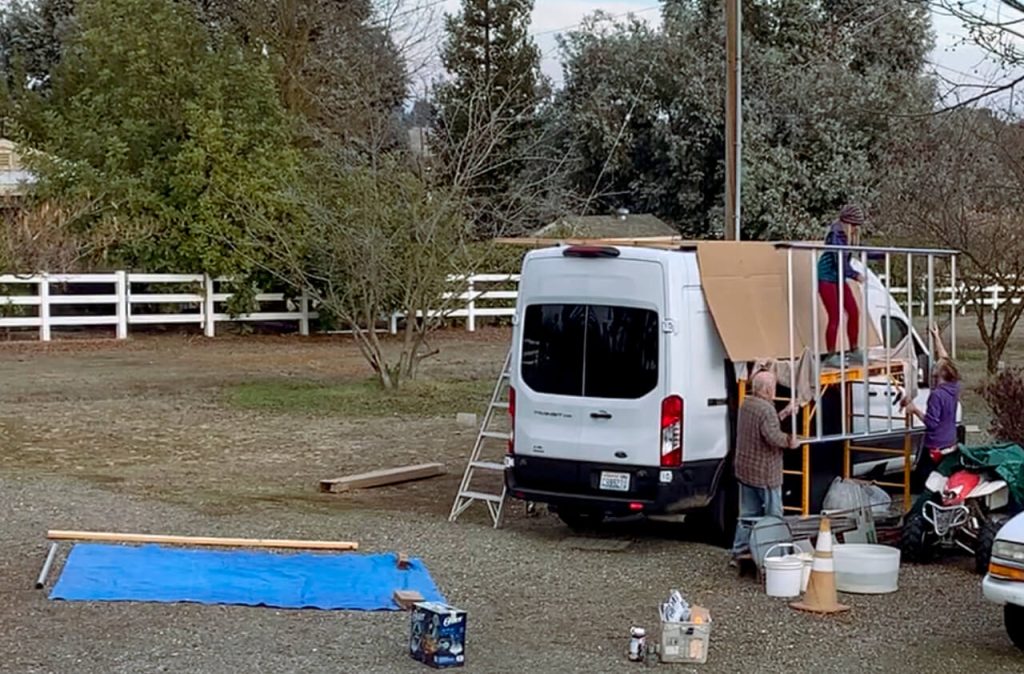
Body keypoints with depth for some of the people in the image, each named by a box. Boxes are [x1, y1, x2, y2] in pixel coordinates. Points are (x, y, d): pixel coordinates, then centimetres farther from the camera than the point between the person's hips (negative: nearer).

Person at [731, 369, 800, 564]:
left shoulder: (746, 404, 8)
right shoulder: (766, 409, -21)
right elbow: (773, 437, -29)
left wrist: (785, 413, 17)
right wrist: (790, 441, -12)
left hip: (745, 470, 9)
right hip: (765, 473, -9)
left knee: (747, 515, 15)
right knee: (773, 518, 3)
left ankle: (738, 554, 15)